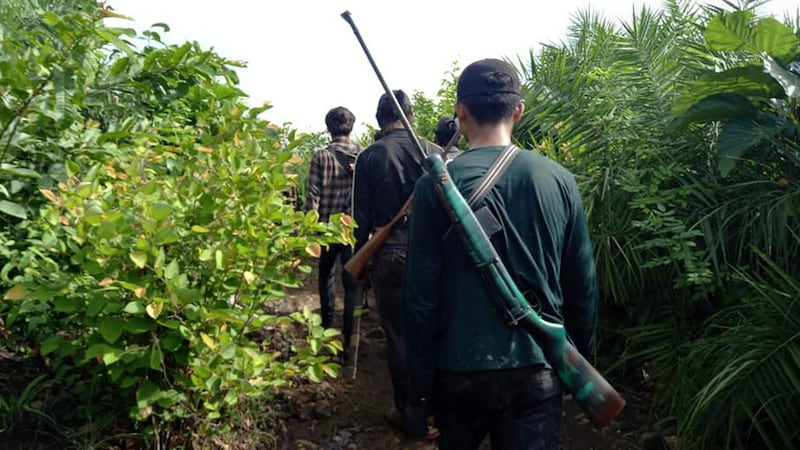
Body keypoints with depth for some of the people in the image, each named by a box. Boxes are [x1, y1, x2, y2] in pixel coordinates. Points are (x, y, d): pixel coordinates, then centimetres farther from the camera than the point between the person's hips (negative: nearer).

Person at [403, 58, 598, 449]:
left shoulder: (435, 186, -10)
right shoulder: (559, 180, -3)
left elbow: (422, 298, -9)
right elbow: (583, 287, 1)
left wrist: (420, 391, 0)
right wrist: (582, 366, 15)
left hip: (460, 368, 0)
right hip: (538, 369, 1)